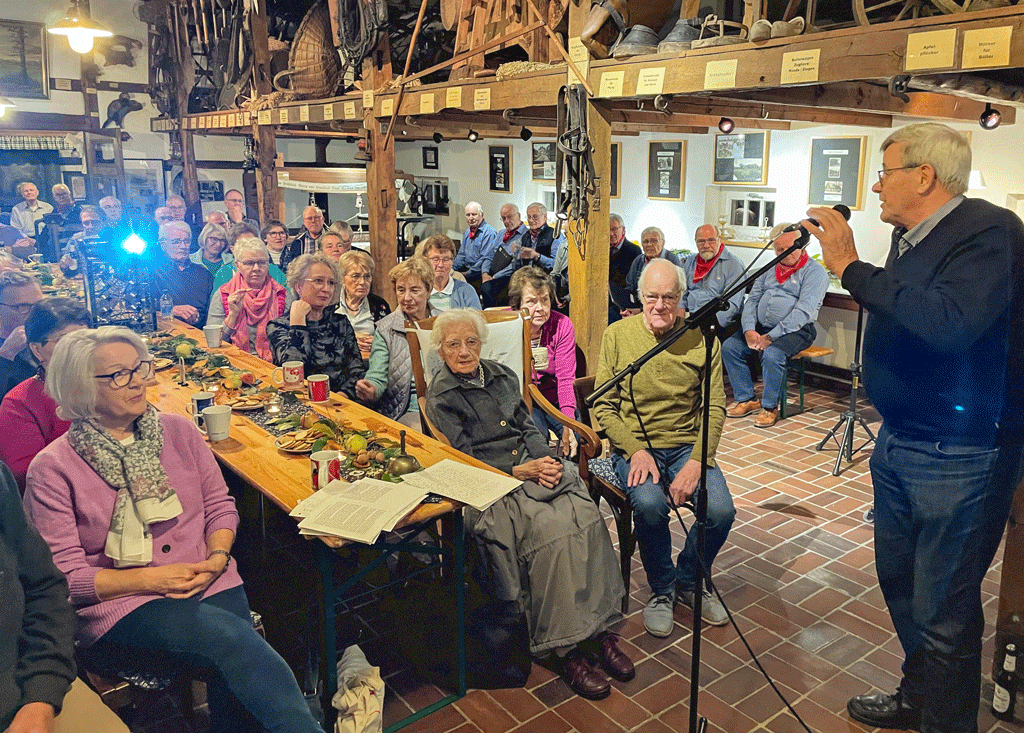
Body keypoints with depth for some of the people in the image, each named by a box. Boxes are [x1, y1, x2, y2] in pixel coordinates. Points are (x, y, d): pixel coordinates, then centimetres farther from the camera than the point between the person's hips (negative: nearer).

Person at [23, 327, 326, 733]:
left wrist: (217, 557, -7)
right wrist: (153, 579, -14)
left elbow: (220, 505, 13)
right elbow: (62, 575, -5)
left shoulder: (178, 430, 8)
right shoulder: (52, 469, -3)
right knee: (233, 637, -29)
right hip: (121, 602, -3)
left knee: (233, 676, -25)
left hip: (207, 582, 4)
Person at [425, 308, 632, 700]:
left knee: (586, 516, -23)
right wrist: (520, 471, -16)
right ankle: (564, 648, -21)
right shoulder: (440, 397, 1)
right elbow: (464, 461, -6)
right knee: (551, 528, -30)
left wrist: (545, 460, -6)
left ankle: (598, 627, -16)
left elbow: (529, 427, 16)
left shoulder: (502, 375, 18)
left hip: (534, 466, 5)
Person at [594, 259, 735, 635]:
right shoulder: (617, 335, -2)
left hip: (688, 445, 2)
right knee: (649, 503, -31)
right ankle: (662, 588, 1)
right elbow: (603, 406, -2)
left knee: (721, 511, -22)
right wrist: (636, 451, -16)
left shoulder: (701, 338, 0)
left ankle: (689, 580, 12)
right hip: (633, 444, -1)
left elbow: (715, 407, -1)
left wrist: (697, 462, -16)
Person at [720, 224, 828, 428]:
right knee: (729, 347, -14)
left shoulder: (814, 271, -5)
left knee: (772, 354, -34)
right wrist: (749, 329, -8)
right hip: (761, 326, 7)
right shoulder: (769, 270, 18)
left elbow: (804, 311, -16)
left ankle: (770, 407, -14)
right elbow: (752, 300, 13)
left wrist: (771, 336, -22)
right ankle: (746, 399, -3)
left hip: (795, 330, -6)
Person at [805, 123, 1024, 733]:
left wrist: (851, 267, -29)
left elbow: (950, 324, -35)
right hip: (899, 444, 9)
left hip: (959, 458, -9)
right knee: (899, 581, 22)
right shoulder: (910, 237, 9)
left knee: (944, 614, 2)